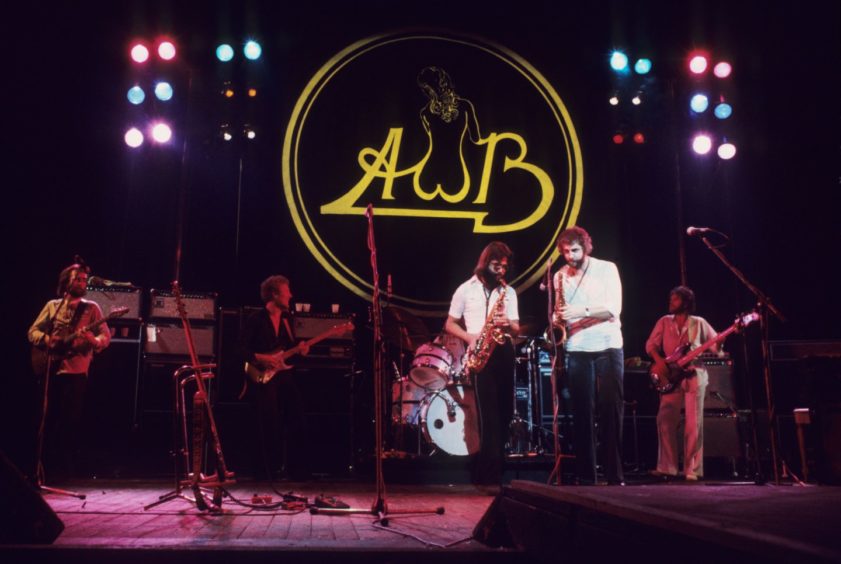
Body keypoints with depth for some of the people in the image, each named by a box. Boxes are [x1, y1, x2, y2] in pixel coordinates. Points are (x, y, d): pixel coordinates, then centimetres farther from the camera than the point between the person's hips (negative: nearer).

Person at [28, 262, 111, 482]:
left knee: (71, 421, -1)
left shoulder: (91, 308, 5)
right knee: (47, 419, 5)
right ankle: (43, 466, 15)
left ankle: (64, 468, 8)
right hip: (49, 369, 2)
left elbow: (106, 336, -2)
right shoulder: (52, 305, 11)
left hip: (76, 371, -2)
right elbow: (33, 331, 9)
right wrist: (46, 340, -12)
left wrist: (94, 341, -24)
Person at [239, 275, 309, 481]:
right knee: (271, 421, -12)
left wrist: (300, 350, -2)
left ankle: (296, 467, 5)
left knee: (296, 417, -5)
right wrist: (261, 358, -18)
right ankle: (272, 468, 2)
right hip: (261, 376, -5)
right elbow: (242, 349, -6)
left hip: (283, 374, 5)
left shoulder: (287, 318, 13)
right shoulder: (256, 319, -4)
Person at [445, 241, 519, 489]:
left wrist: (508, 324, -12)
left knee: (505, 411, 7)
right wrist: (470, 338, -11)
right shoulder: (466, 289, 5)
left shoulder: (508, 292, 15)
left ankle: (483, 468, 22)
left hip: (503, 351, 5)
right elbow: (450, 324, 6)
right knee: (489, 413, -11)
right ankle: (491, 474, -6)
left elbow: (517, 329, 12)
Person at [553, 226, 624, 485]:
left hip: (608, 347, -2)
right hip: (577, 351, 3)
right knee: (582, 415, 3)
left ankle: (616, 476, 1)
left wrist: (581, 311, -23)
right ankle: (585, 477, 8)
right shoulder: (560, 276, 10)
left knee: (611, 412, -4)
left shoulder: (607, 269, 0)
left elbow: (614, 308, -10)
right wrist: (558, 319, -9)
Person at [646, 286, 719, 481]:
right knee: (665, 420, -9)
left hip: (694, 375, -2)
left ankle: (692, 470, 1)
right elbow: (650, 344, 6)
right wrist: (660, 361, -11)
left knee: (694, 424, -4)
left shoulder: (699, 323, 5)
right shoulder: (664, 322, 10)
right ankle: (667, 468, -4)